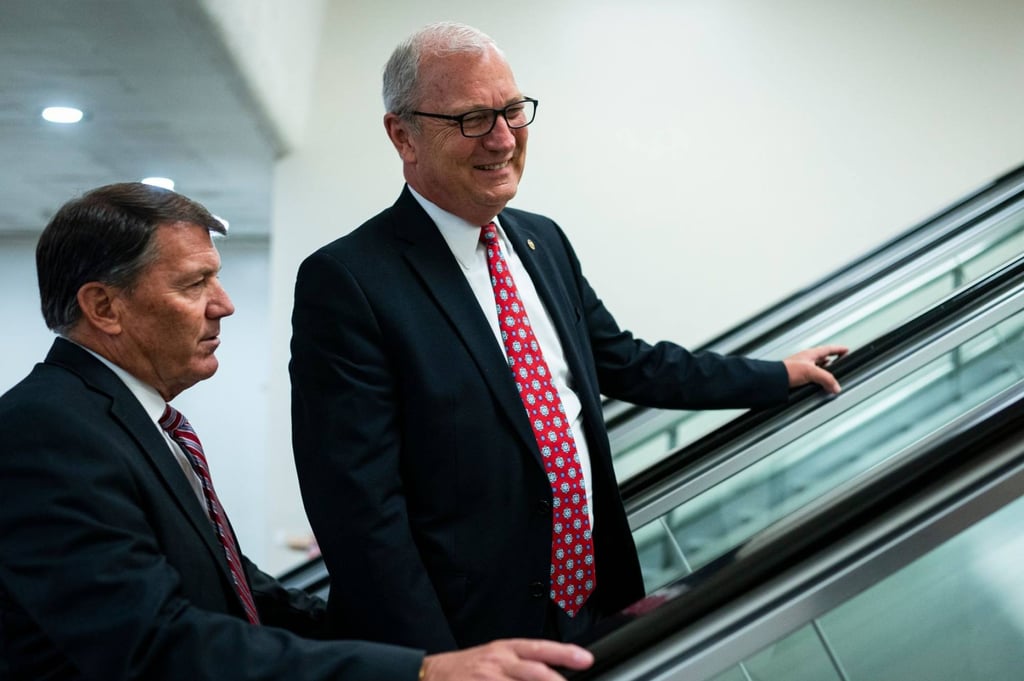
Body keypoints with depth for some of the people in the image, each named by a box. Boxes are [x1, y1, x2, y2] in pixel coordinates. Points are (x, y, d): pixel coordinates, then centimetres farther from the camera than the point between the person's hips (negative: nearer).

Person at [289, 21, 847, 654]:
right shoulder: (346, 282, -17)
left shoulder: (544, 240, 7)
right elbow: (361, 514, -20)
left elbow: (627, 362, 19)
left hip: (599, 605, 7)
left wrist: (779, 377, 24)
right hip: (474, 645, -7)